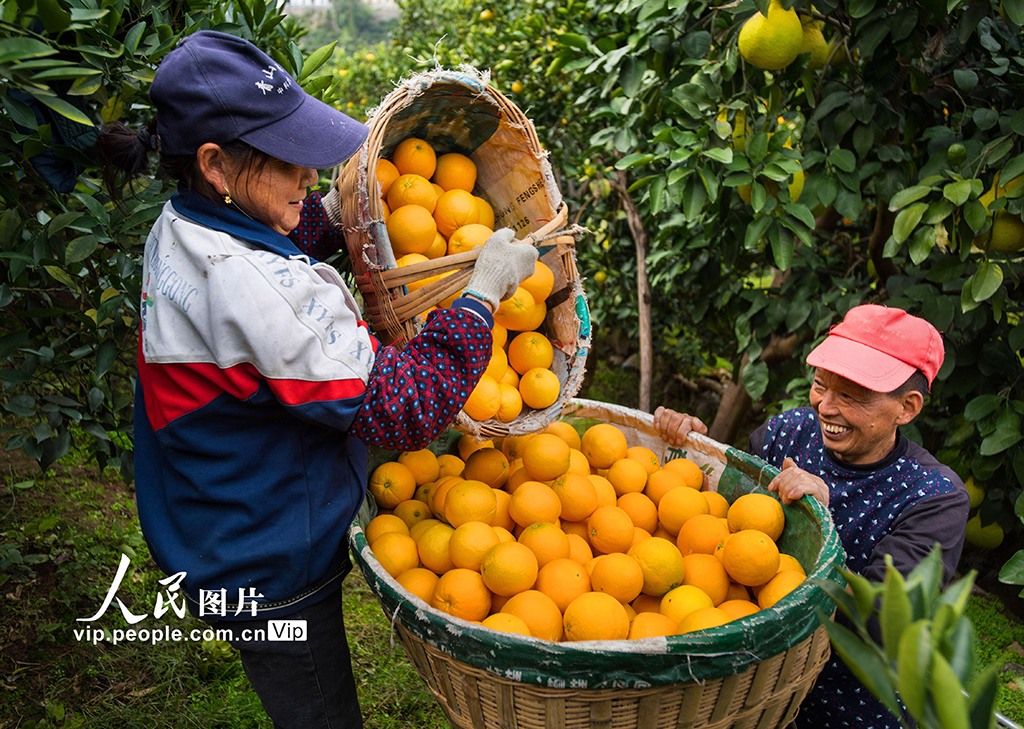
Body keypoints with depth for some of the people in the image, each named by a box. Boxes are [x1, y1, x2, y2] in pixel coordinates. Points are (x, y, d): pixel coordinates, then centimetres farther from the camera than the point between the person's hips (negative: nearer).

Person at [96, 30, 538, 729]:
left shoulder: (179, 232, -3)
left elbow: (268, 247, 20)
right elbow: (404, 409, -30)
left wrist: (332, 212, 3)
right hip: (273, 575, -9)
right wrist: (484, 289, -22)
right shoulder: (248, 286, -33)